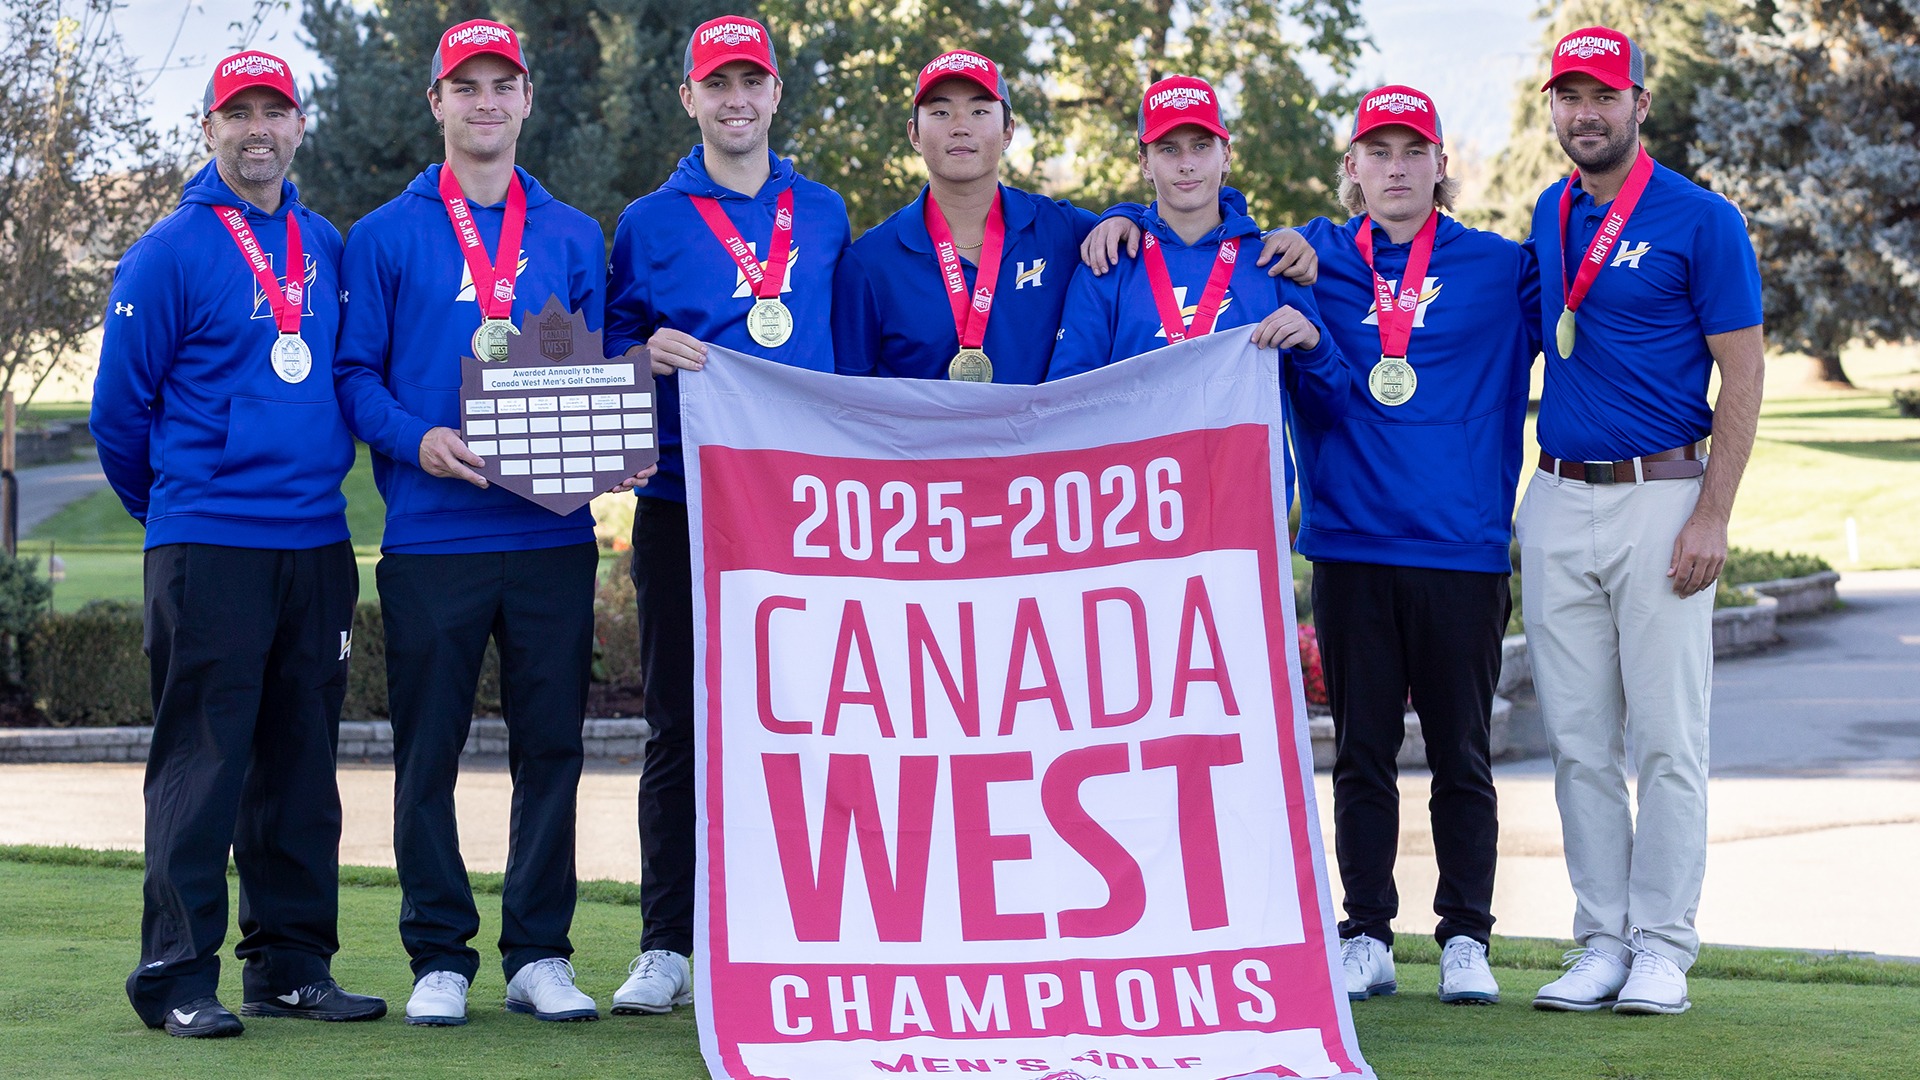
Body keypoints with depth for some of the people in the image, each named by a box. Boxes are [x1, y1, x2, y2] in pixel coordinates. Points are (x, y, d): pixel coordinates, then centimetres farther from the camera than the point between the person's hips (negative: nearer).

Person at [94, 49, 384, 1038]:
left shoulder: (329, 250, 13)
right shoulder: (170, 253, -3)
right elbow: (120, 409, 0)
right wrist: (173, 508, 10)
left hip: (317, 544, 5)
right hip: (207, 548, -5)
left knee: (300, 760, 9)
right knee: (203, 760, -5)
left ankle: (291, 962, 16)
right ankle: (178, 975, 0)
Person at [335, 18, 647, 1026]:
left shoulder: (574, 238, 14)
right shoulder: (386, 236, 6)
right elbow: (354, 374, 2)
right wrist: (417, 441, -16)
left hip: (553, 534, 2)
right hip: (430, 537, -2)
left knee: (551, 745, 4)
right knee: (428, 752, 3)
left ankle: (539, 953, 13)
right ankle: (440, 957, 12)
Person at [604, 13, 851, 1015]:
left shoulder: (824, 214, 13)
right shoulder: (650, 222, 8)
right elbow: (611, 352, 8)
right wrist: (648, 357, -14)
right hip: (682, 507, -1)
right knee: (678, 726, 1)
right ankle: (667, 948, 6)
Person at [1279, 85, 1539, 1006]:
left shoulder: (1501, 268, 6)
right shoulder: (1313, 259, 9)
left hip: (1464, 545, -1)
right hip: (1350, 544, 1)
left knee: (1461, 753, 4)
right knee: (1361, 751, 6)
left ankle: (1465, 940, 12)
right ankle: (1366, 939, 13)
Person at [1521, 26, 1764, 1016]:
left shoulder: (1700, 220, -4)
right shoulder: (1551, 216, 13)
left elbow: (1741, 375, -6)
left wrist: (1712, 517, -13)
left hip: (1659, 497, -5)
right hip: (1556, 499, 5)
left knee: (1667, 738, -3)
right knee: (1579, 741, 5)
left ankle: (1663, 945, 4)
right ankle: (1600, 942, 12)